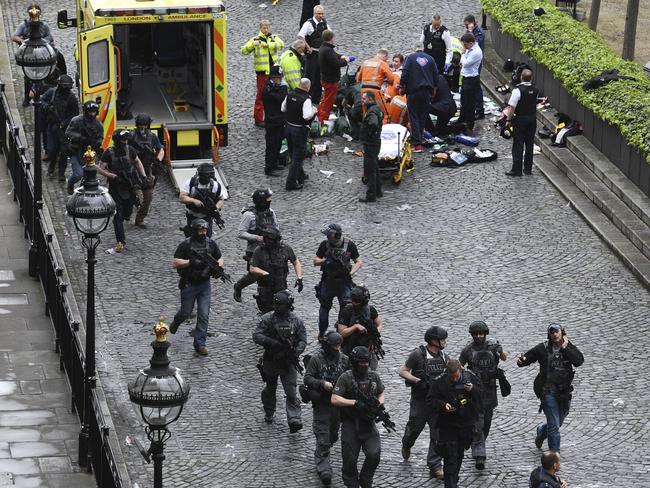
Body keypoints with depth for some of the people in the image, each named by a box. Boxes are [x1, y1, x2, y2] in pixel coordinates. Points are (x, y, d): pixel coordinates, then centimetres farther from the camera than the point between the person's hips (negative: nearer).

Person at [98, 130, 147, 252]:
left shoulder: (130, 150, -3)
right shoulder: (109, 153, -13)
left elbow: (137, 162, 14)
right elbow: (101, 169, -11)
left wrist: (143, 176, 4)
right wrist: (114, 176, -24)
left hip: (129, 187, 3)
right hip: (115, 188, -3)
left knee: (127, 213, 10)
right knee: (118, 216, -6)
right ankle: (121, 242, -1)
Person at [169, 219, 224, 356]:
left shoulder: (211, 244, 0)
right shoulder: (186, 245, -12)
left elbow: (220, 258, 11)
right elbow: (176, 262, -15)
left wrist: (218, 265, -11)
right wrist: (191, 262, -28)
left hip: (205, 284, 3)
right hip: (189, 285, -3)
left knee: (204, 316, -2)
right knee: (186, 312, 12)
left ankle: (200, 344, 5)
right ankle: (176, 321, 48)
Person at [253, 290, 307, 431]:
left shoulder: (296, 321, -3)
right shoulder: (267, 319, -6)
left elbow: (303, 340, 1)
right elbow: (256, 336, -11)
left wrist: (295, 353, -18)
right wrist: (272, 343, -25)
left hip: (288, 362, -1)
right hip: (271, 360, 1)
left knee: (291, 392, -9)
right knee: (270, 388, 18)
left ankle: (295, 420, -14)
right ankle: (269, 413, 39)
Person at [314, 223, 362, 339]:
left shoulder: (349, 245, -9)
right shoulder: (325, 245, -5)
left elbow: (358, 262, 0)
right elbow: (315, 261, 3)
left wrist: (351, 273, -17)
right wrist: (324, 261, -18)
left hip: (344, 282, -2)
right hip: (328, 282, 2)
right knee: (324, 308, 13)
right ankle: (321, 333, 28)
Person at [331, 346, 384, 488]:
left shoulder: (374, 376, 5)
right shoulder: (345, 378, -9)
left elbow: (381, 394, 18)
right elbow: (334, 399, -13)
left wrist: (379, 404, -4)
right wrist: (355, 403, -20)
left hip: (368, 423, 3)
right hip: (350, 424, -3)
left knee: (374, 454, -13)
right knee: (350, 460, 2)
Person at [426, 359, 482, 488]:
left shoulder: (470, 377, -6)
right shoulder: (439, 382, -14)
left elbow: (481, 393, 4)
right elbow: (431, 399, -7)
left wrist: (473, 389, -18)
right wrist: (443, 405, -24)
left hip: (466, 424, 4)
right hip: (448, 425, -4)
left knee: (459, 455, 17)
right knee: (450, 457, -9)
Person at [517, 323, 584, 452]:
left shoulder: (570, 347, 1)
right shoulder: (543, 348, -3)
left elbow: (579, 361, -14)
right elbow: (528, 357, 0)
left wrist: (565, 348, -16)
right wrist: (522, 361, -22)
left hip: (564, 392, 3)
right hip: (548, 391, -3)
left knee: (558, 422, 19)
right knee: (554, 424, -8)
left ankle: (541, 431, 49)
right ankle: (554, 452, 3)